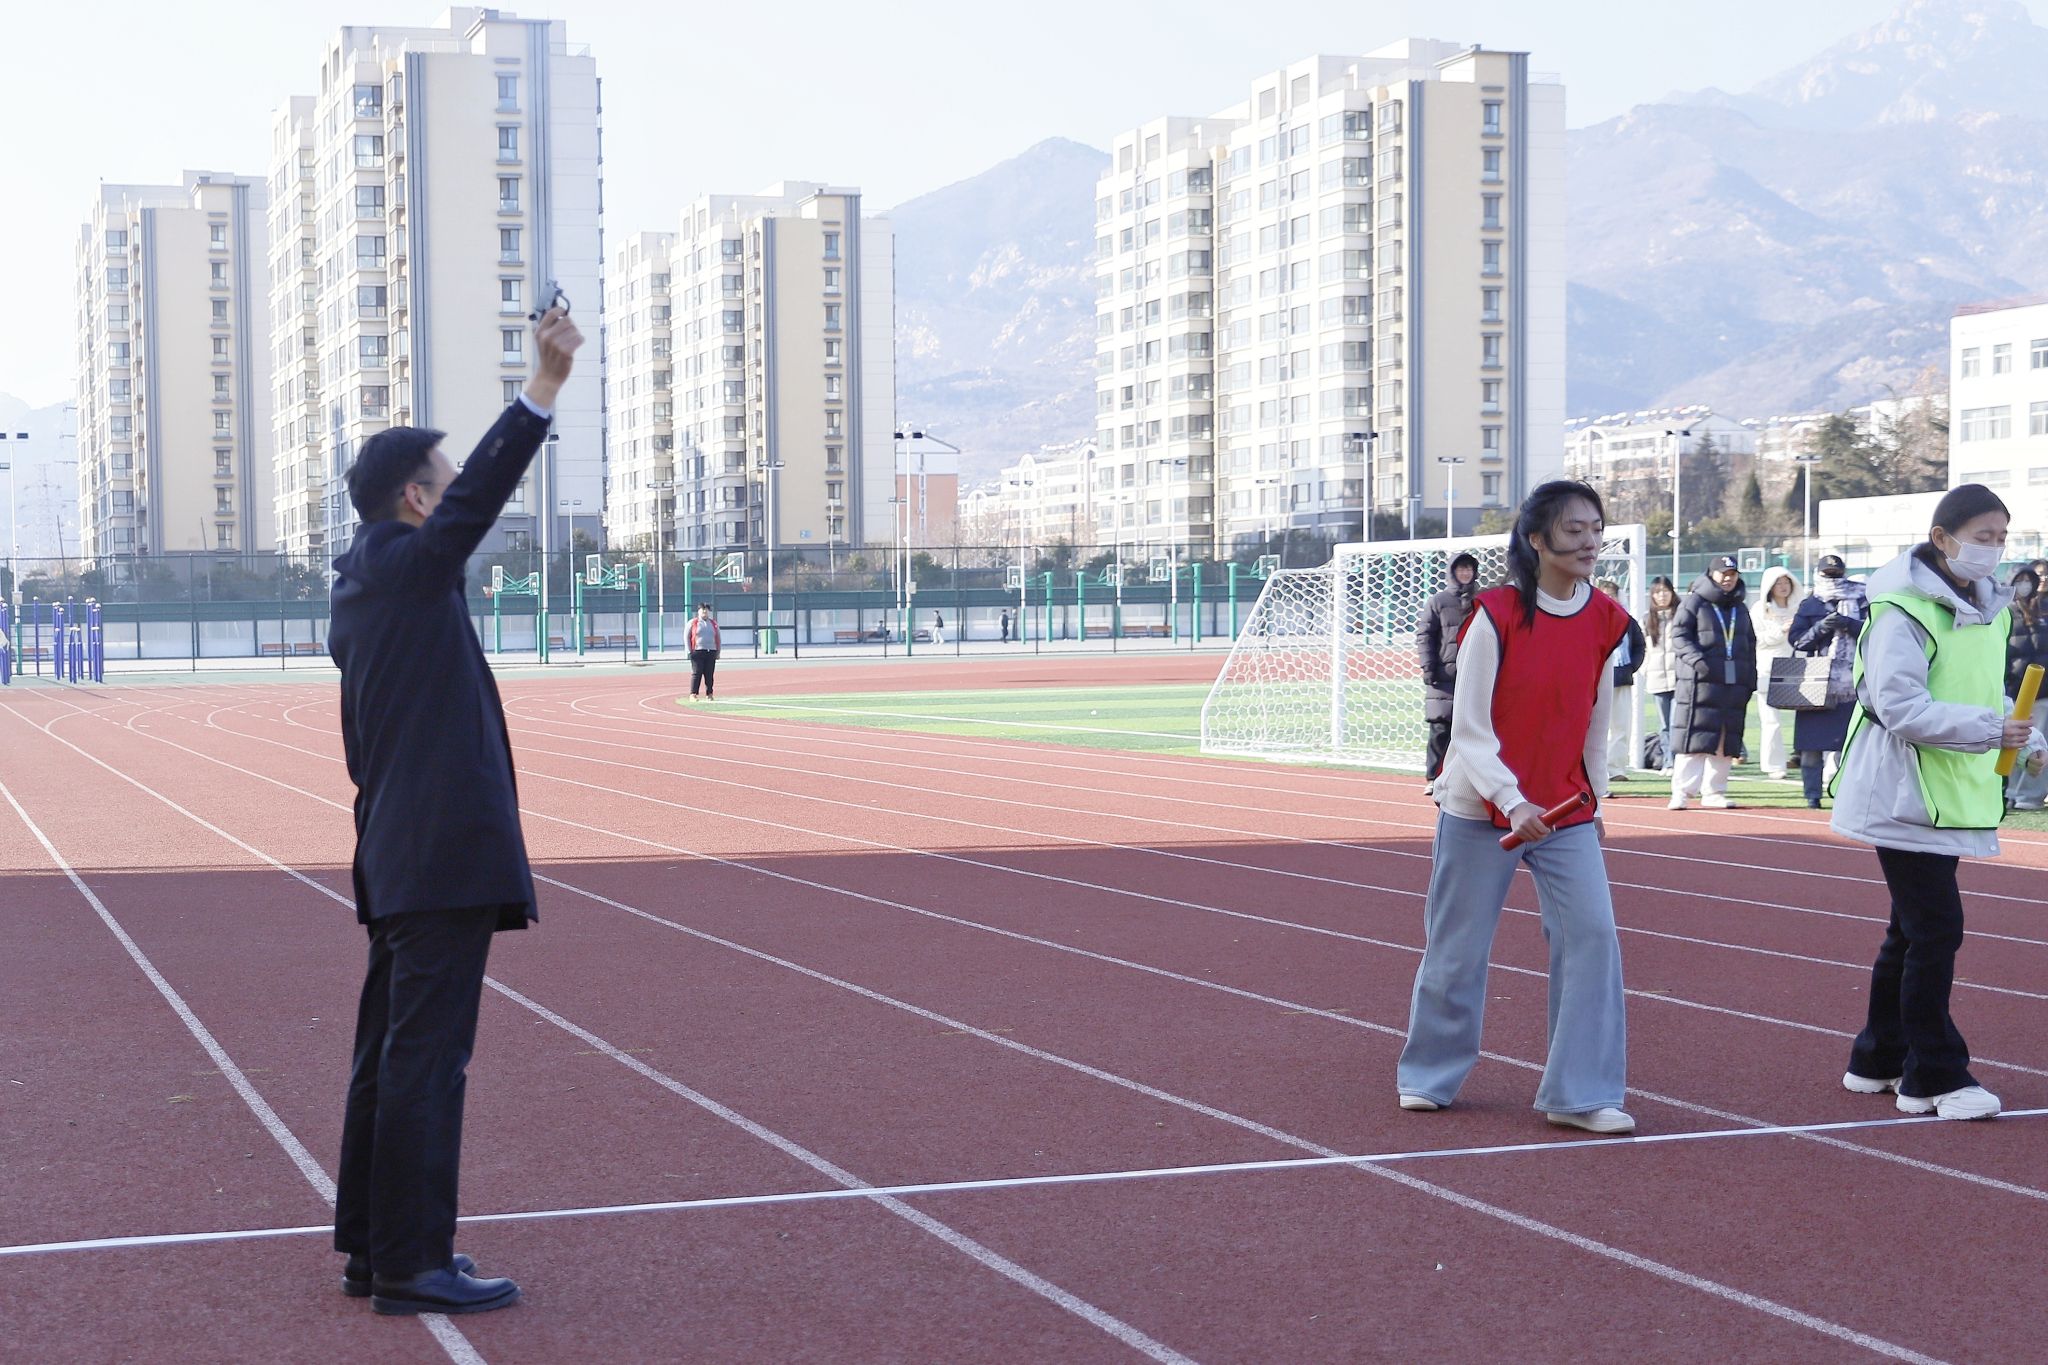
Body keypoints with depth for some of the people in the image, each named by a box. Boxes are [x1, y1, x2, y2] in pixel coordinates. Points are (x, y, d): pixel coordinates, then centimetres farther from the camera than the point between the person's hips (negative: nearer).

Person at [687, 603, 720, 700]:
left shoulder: (714, 624, 16)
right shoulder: (693, 623, 5)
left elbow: (717, 638, 18)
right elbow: (686, 637, 4)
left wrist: (718, 652, 10)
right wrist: (689, 651, -4)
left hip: (711, 652, 3)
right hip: (698, 652, -3)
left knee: (710, 675, 3)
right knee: (696, 674, -7)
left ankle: (709, 694, 8)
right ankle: (693, 694, -5)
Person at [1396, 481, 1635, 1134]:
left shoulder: (1606, 620, -1)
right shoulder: (1496, 614, -14)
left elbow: (1595, 725, 10)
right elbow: (1470, 729, -14)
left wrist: (1592, 802, 15)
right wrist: (1513, 801, -24)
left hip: (1566, 812, 3)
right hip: (1480, 810, -3)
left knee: (1593, 934, -11)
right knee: (1458, 949, 7)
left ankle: (1581, 1094, -4)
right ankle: (1428, 1076, 29)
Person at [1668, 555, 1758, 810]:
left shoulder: (1740, 610, 21)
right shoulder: (1693, 603, 3)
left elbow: (1750, 648, 24)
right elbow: (1679, 636, -4)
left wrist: (1750, 682, 14)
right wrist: (1696, 659, -19)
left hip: (1734, 685, 6)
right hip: (1699, 682, -6)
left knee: (1726, 741, 5)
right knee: (1694, 737, -10)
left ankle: (1715, 792, 13)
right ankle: (1681, 792, -8)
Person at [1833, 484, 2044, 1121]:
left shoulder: (1989, 607, 11)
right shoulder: (1902, 609, -17)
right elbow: (1900, 706, -24)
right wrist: (1988, 729, -29)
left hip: (1954, 793, 9)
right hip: (1905, 792, -9)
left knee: (1913, 930, 15)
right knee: (1935, 930, -10)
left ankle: (1877, 1060, 26)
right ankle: (1934, 1077, -2)